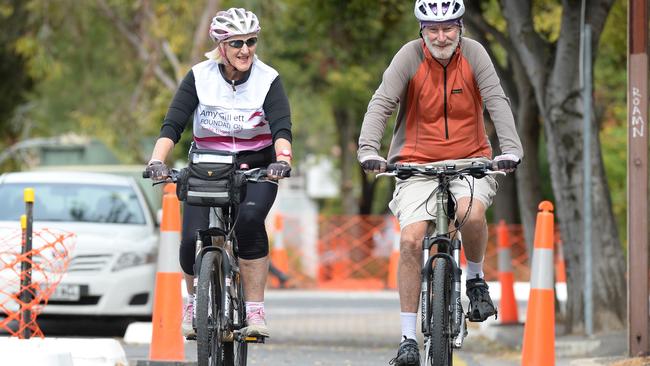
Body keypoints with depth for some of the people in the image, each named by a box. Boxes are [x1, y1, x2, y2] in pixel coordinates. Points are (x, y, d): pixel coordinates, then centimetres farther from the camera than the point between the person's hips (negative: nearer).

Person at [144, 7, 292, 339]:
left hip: (256, 170, -1)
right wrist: (157, 161, -34)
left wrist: (282, 161, -43)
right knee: (193, 237, -18)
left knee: (249, 220, -31)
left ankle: (254, 311, -23)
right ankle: (194, 301, 15)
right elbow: (172, 124, -16)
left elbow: (282, 127, -22)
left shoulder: (268, 80, -9)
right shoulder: (199, 77, -8)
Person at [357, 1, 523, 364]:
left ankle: (476, 278, 0)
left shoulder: (473, 54, -7)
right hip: (418, 162, 0)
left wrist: (511, 147, -30)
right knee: (411, 241, -16)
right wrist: (369, 149, -31)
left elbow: (497, 101, -15)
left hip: (469, 160, 0)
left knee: (472, 213, -31)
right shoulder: (410, 56, -9)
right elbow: (381, 104, -16)